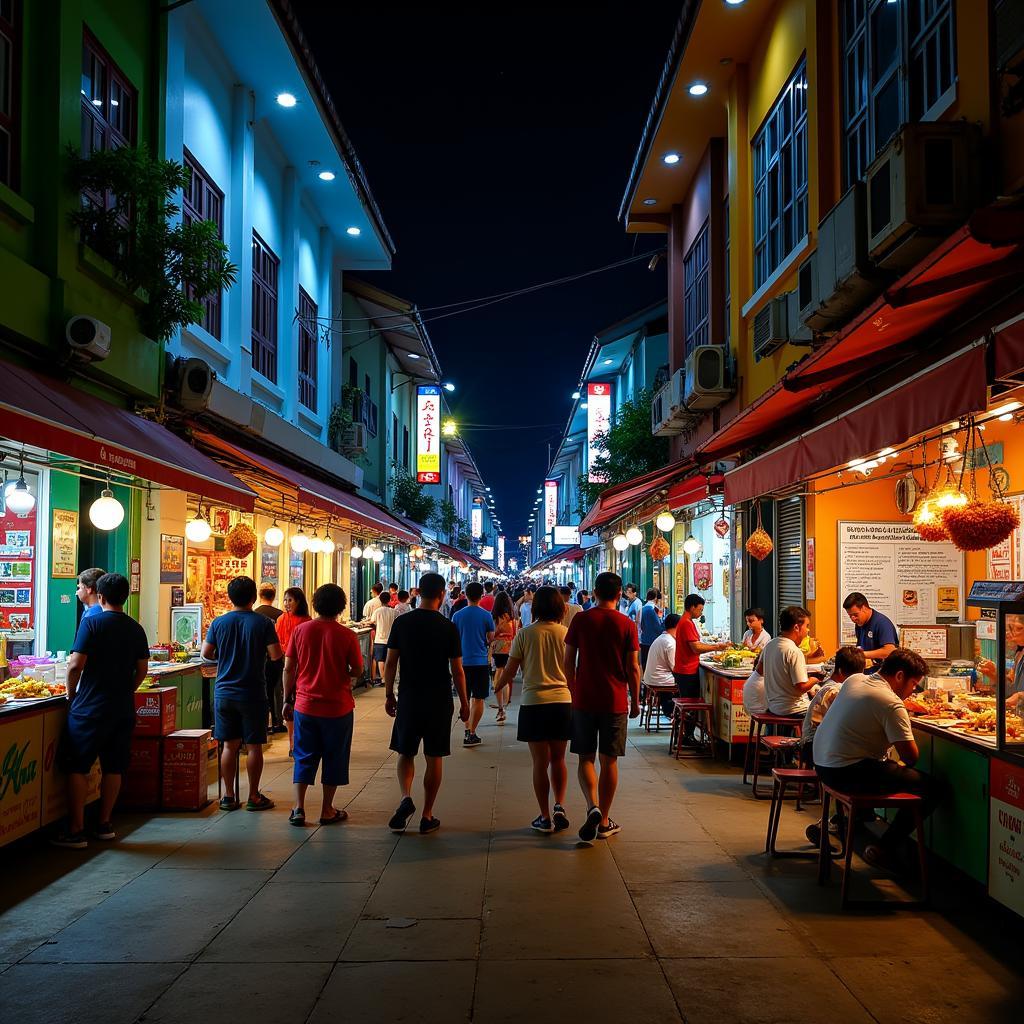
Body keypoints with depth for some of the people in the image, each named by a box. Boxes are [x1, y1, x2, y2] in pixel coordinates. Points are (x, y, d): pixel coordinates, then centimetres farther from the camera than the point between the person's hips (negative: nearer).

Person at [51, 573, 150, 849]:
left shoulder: (92, 622, -10)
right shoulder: (136, 629, 6)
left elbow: (76, 664, -14)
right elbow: (142, 670, 7)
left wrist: (71, 693, 1)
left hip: (89, 707, -5)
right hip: (123, 709, 5)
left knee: (77, 768, 3)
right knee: (113, 767, 12)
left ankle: (76, 831, 4)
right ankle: (105, 824, 20)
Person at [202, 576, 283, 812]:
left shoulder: (218, 622, 0)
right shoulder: (263, 623, -9)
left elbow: (206, 653, 3)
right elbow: (276, 655, -11)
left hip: (224, 692, 3)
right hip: (252, 693, -3)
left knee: (229, 746, 10)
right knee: (253, 747, 5)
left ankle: (229, 796, 15)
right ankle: (254, 797, 11)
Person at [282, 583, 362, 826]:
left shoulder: (300, 630, -4)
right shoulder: (347, 635, -11)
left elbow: (289, 669, -1)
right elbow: (357, 671, -4)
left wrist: (287, 700, 9)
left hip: (305, 705, 2)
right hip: (337, 706, -2)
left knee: (304, 757, 13)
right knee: (333, 758, 11)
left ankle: (298, 808, 10)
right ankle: (327, 811, 18)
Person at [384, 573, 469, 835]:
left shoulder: (402, 623, -3)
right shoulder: (448, 627, -8)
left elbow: (390, 663, -1)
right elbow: (457, 670, -5)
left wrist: (389, 695, 11)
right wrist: (464, 703, 5)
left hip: (408, 698, 1)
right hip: (439, 702, -1)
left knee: (406, 753, 15)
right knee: (434, 758, 8)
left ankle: (406, 798, -9)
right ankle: (427, 817, 13)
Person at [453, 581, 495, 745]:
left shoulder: (457, 615, -2)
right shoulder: (486, 615, -6)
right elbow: (490, 638, -1)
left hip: (462, 661, 2)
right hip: (481, 661, -2)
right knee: (479, 698, 6)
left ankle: (467, 730, 12)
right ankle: (471, 734, 2)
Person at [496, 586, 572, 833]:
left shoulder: (525, 634, -4)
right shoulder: (567, 634, 0)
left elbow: (510, 670, 0)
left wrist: (497, 686, 19)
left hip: (534, 702, -2)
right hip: (563, 701, 2)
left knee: (540, 761, 5)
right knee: (558, 759, 16)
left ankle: (545, 817, 8)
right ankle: (560, 807, 4)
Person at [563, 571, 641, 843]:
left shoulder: (580, 620, -2)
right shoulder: (627, 625, -4)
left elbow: (568, 662, 1)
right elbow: (633, 668, -3)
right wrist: (635, 701, 9)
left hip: (584, 700, 0)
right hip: (615, 702, 0)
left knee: (586, 758, 10)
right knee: (609, 760, 9)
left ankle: (592, 807, -13)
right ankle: (604, 822, 15)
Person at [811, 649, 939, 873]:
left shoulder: (854, 679, 8)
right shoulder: (891, 704, -16)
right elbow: (911, 757, -16)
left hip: (822, 764, 9)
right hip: (847, 773, -9)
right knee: (929, 788, -3)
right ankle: (884, 849, 0)